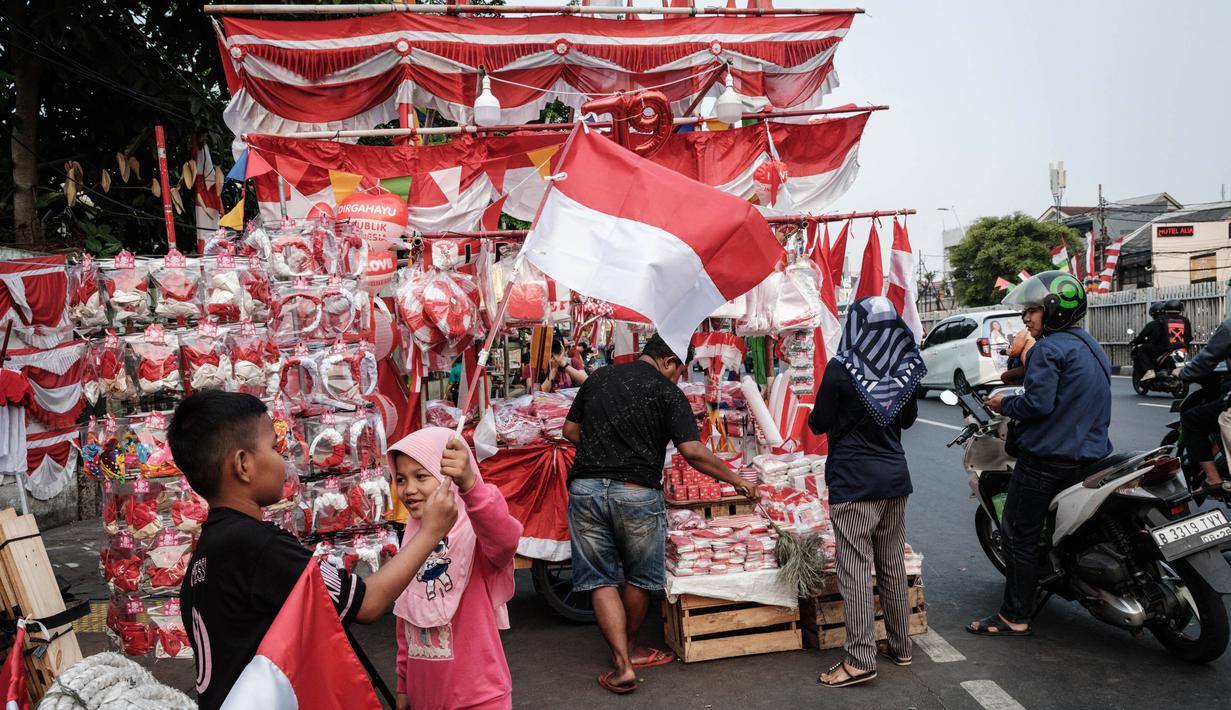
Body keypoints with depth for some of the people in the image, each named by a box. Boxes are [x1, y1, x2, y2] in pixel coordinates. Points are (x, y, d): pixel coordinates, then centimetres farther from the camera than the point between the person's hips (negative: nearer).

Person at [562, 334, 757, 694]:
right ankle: (630, 648, 35)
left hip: (585, 487, 3)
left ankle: (622, 664, 4)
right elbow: (693, 452, -11)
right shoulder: (668, 393, -3)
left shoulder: (598, 377, 12)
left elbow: (570, 429, 16)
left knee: (601, 580, 9)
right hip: (637, 492, -3)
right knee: (638, 578, 18)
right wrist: (736, 480, 0)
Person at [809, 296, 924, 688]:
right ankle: (900, 646, 27)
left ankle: (860, 659, 0)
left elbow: (818, 424, -7)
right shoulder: (904, 367, 1)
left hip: (853, 481, -6)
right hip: (895, 477, 6)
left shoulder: (840, 369, -15)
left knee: (855, 569, -2)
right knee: (893, 565, 16)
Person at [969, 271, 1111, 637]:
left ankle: (1015, 616, 2)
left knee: (1020, 535, -2)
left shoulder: (1049, 349, -14)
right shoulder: (1094, 349, 16)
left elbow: (1038, 403, -22)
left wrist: (1004, 404, -5)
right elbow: (1079, 403, 20)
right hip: (1092, 455, 9)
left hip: (1046, 459, -9)